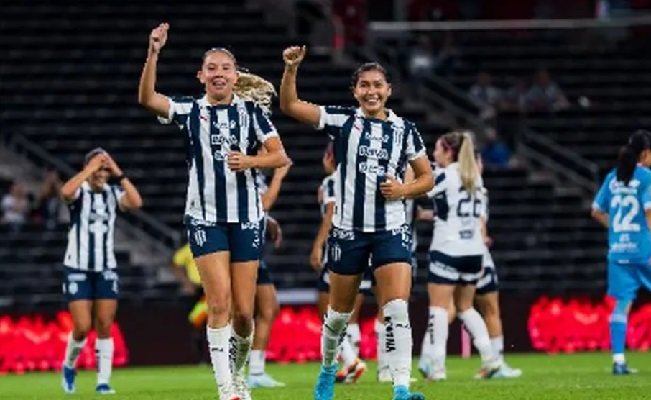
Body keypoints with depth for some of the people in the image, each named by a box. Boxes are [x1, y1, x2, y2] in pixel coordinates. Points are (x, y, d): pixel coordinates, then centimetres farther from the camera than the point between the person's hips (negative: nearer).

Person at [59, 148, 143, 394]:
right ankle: (69, 367, 19)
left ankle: (103, 381, 2)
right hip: (77, 269, -3)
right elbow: (66, 192, -32)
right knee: (82, 327, -8)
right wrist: (90, 168, -25)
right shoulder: (79, 192, -6)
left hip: (106, 270, 3)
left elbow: (136, 202, -16)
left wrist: (119, 174, -15)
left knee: (104, 327, -2)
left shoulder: (113, 193, 3)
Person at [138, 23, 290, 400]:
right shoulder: (190, 111, 2)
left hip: (247, 217, 1)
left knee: (244, 311, 3)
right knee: (220, 302, -13)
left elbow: (280, 156, 0)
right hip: (206, 218, -1)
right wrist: (153, 53, -26)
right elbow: (147, 99, -14)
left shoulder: (251, 110, 4)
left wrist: (250, 161, -20)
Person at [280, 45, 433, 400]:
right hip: (347, 231, 0)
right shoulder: (341, 120, 0)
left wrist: (403, 189, -7)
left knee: (397, 311, -15)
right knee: (340, 312, 13)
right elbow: (289, 105, -6)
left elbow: (427, 177, 12)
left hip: (391, 231, 0)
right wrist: (291, 69, -21)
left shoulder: (405, 130, 4)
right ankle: (327, 367, 39)